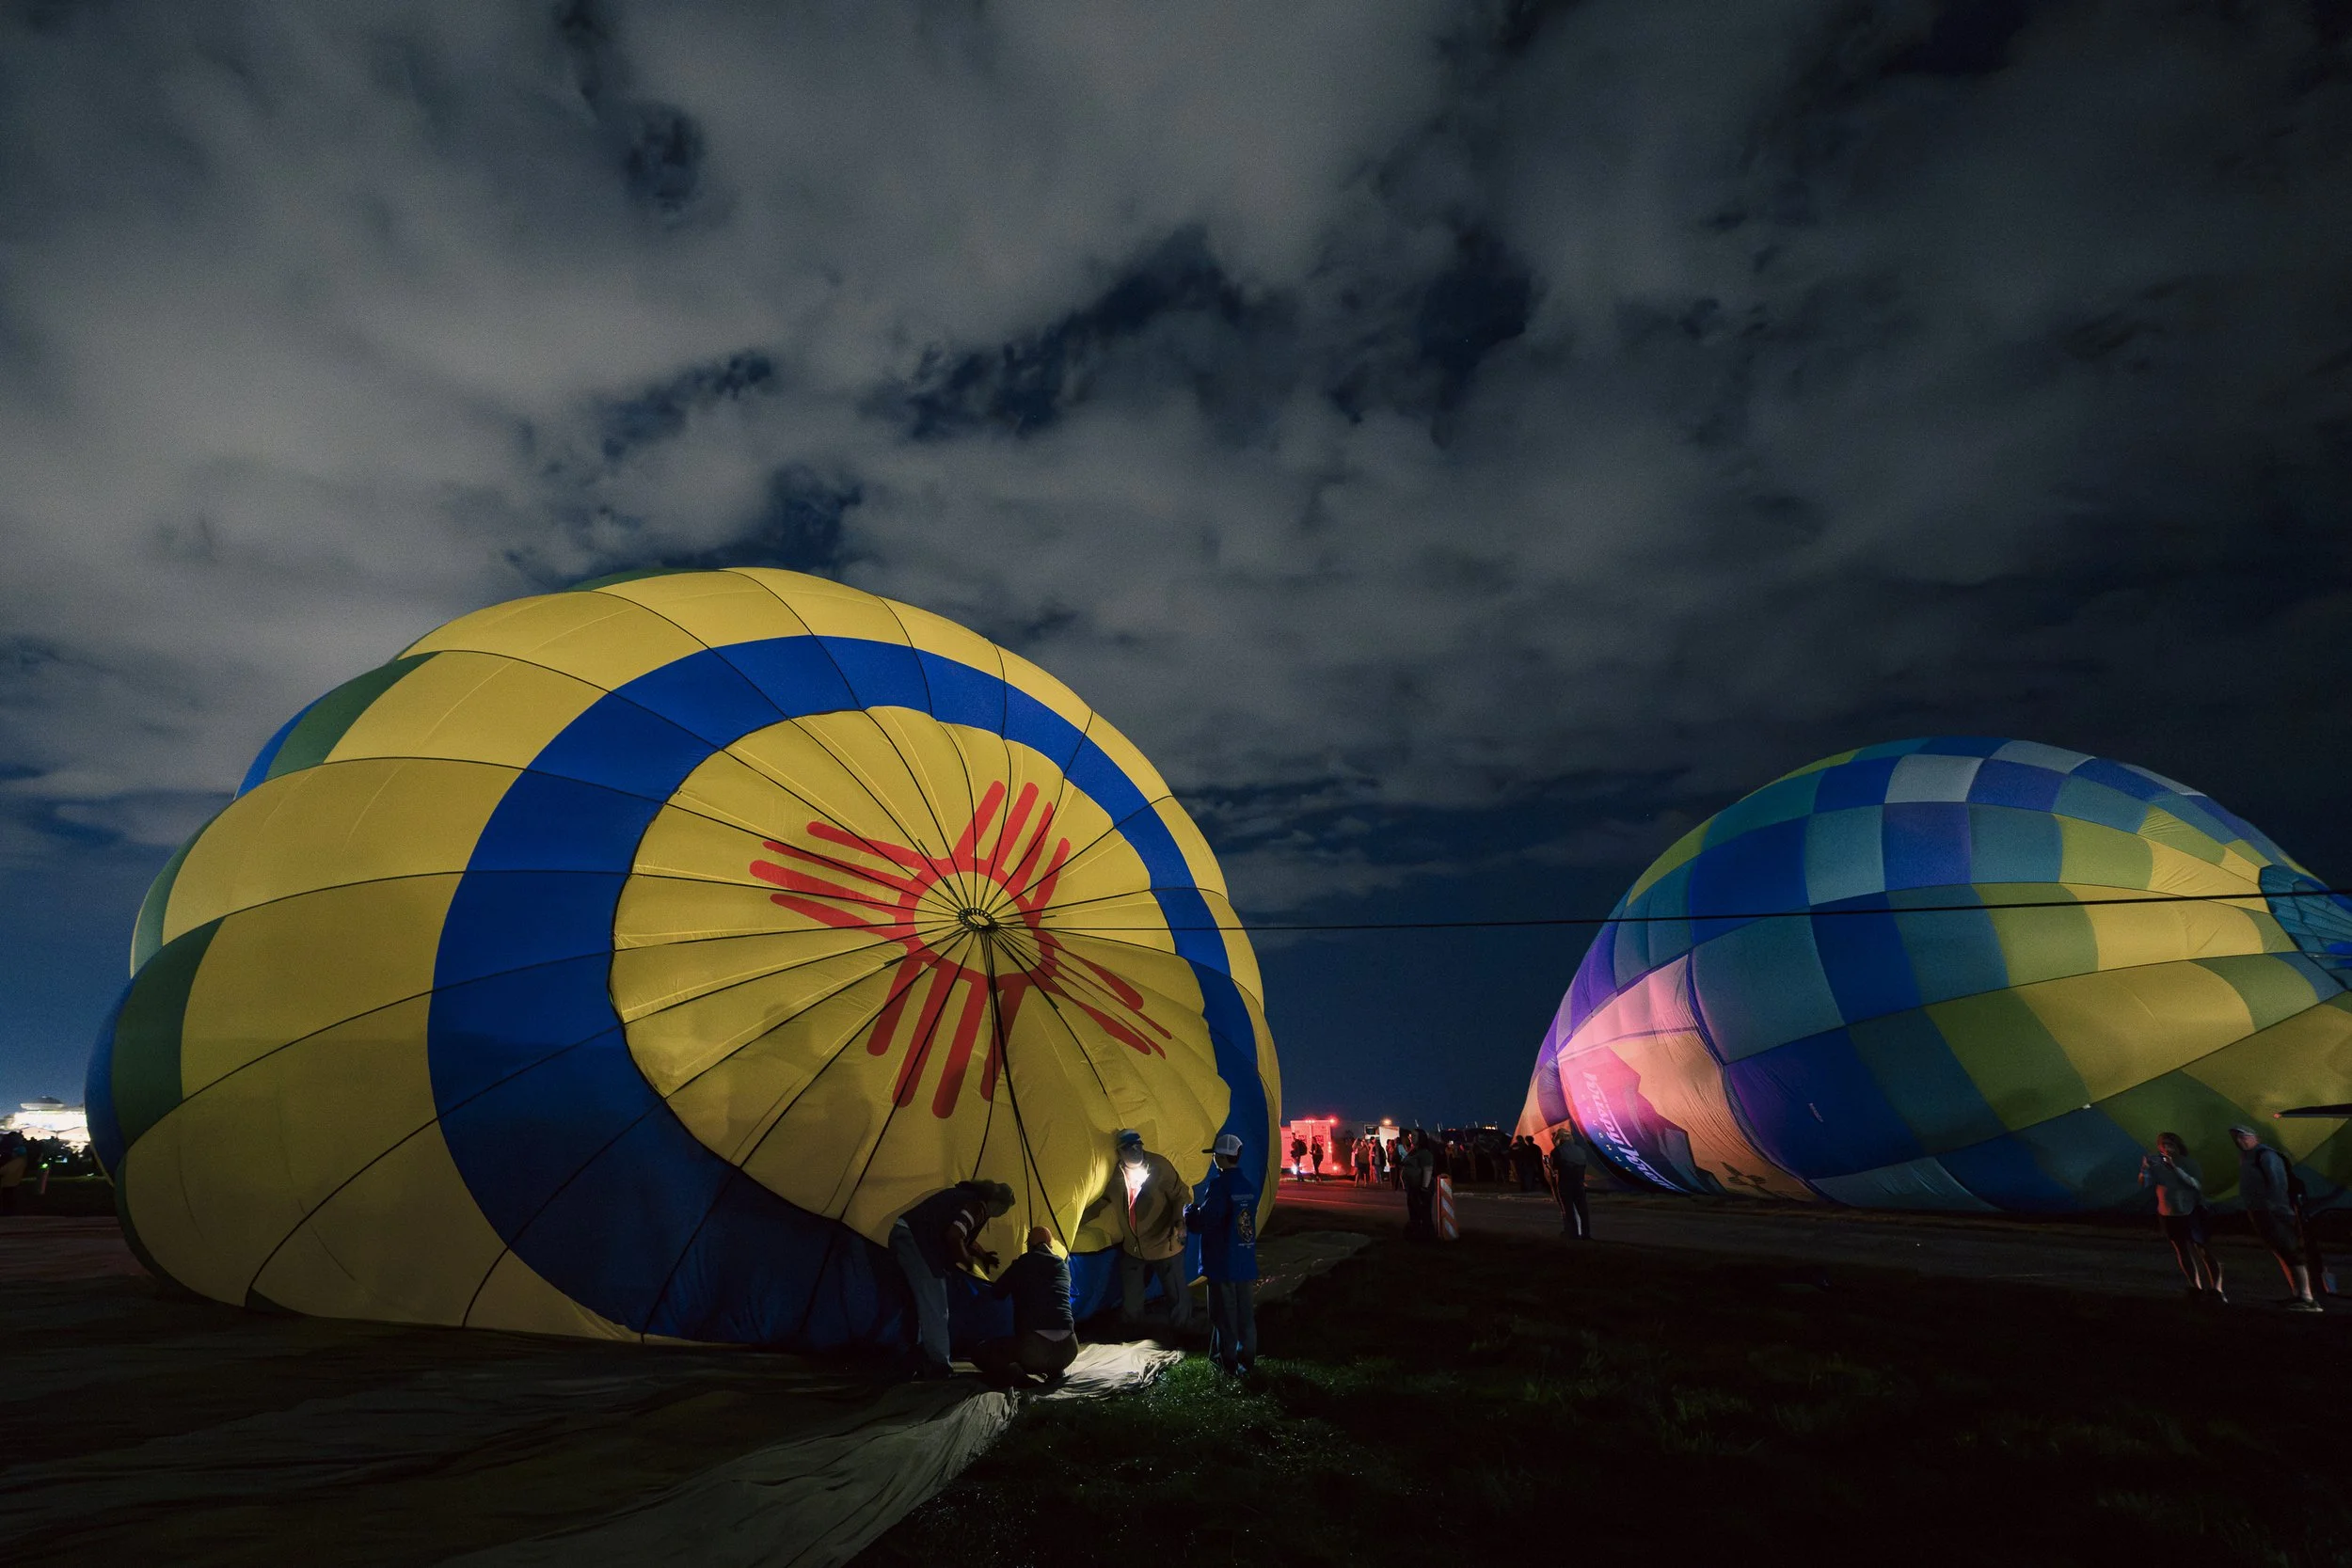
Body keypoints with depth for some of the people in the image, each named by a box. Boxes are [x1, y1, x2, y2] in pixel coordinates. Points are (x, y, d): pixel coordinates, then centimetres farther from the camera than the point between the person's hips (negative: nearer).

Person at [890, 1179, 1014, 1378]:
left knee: (924, 1306, 17)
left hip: (903, 1235, 10)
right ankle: (939, 1367, 2)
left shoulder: (966, 1195, 21)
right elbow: (953, 1237, -21)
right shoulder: (978, 1207, -8)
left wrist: (983, 1255, 41)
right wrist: (968, 1260, -4)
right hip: (916, 1240, -10)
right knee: (935, 1310, -2)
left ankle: (922, 1363, 21)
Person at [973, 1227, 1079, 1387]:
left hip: (1033, 1347, -5)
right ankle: (1054, 1371, 7)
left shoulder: (1021, 1264, 8)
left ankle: (1019, 1375, -10)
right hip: (1067, 1349, 5)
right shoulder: (1063, 1266, 18)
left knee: (979, 1352, 17)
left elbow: (996, 1294, 23)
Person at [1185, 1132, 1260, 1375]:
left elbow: (1199, 1224, -21)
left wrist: (1189, 1210, 1)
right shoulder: (1249, 1185, 4)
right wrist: (1201, 1209, 17)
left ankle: (1228, 1361, 15)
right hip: (1246, 1261, 7)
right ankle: (1247, 1358, 25)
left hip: (1222, 1263, -7)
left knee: (1224, 1313, 7)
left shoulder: (1220, 1185, -20)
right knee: (1245, 1312, 16)